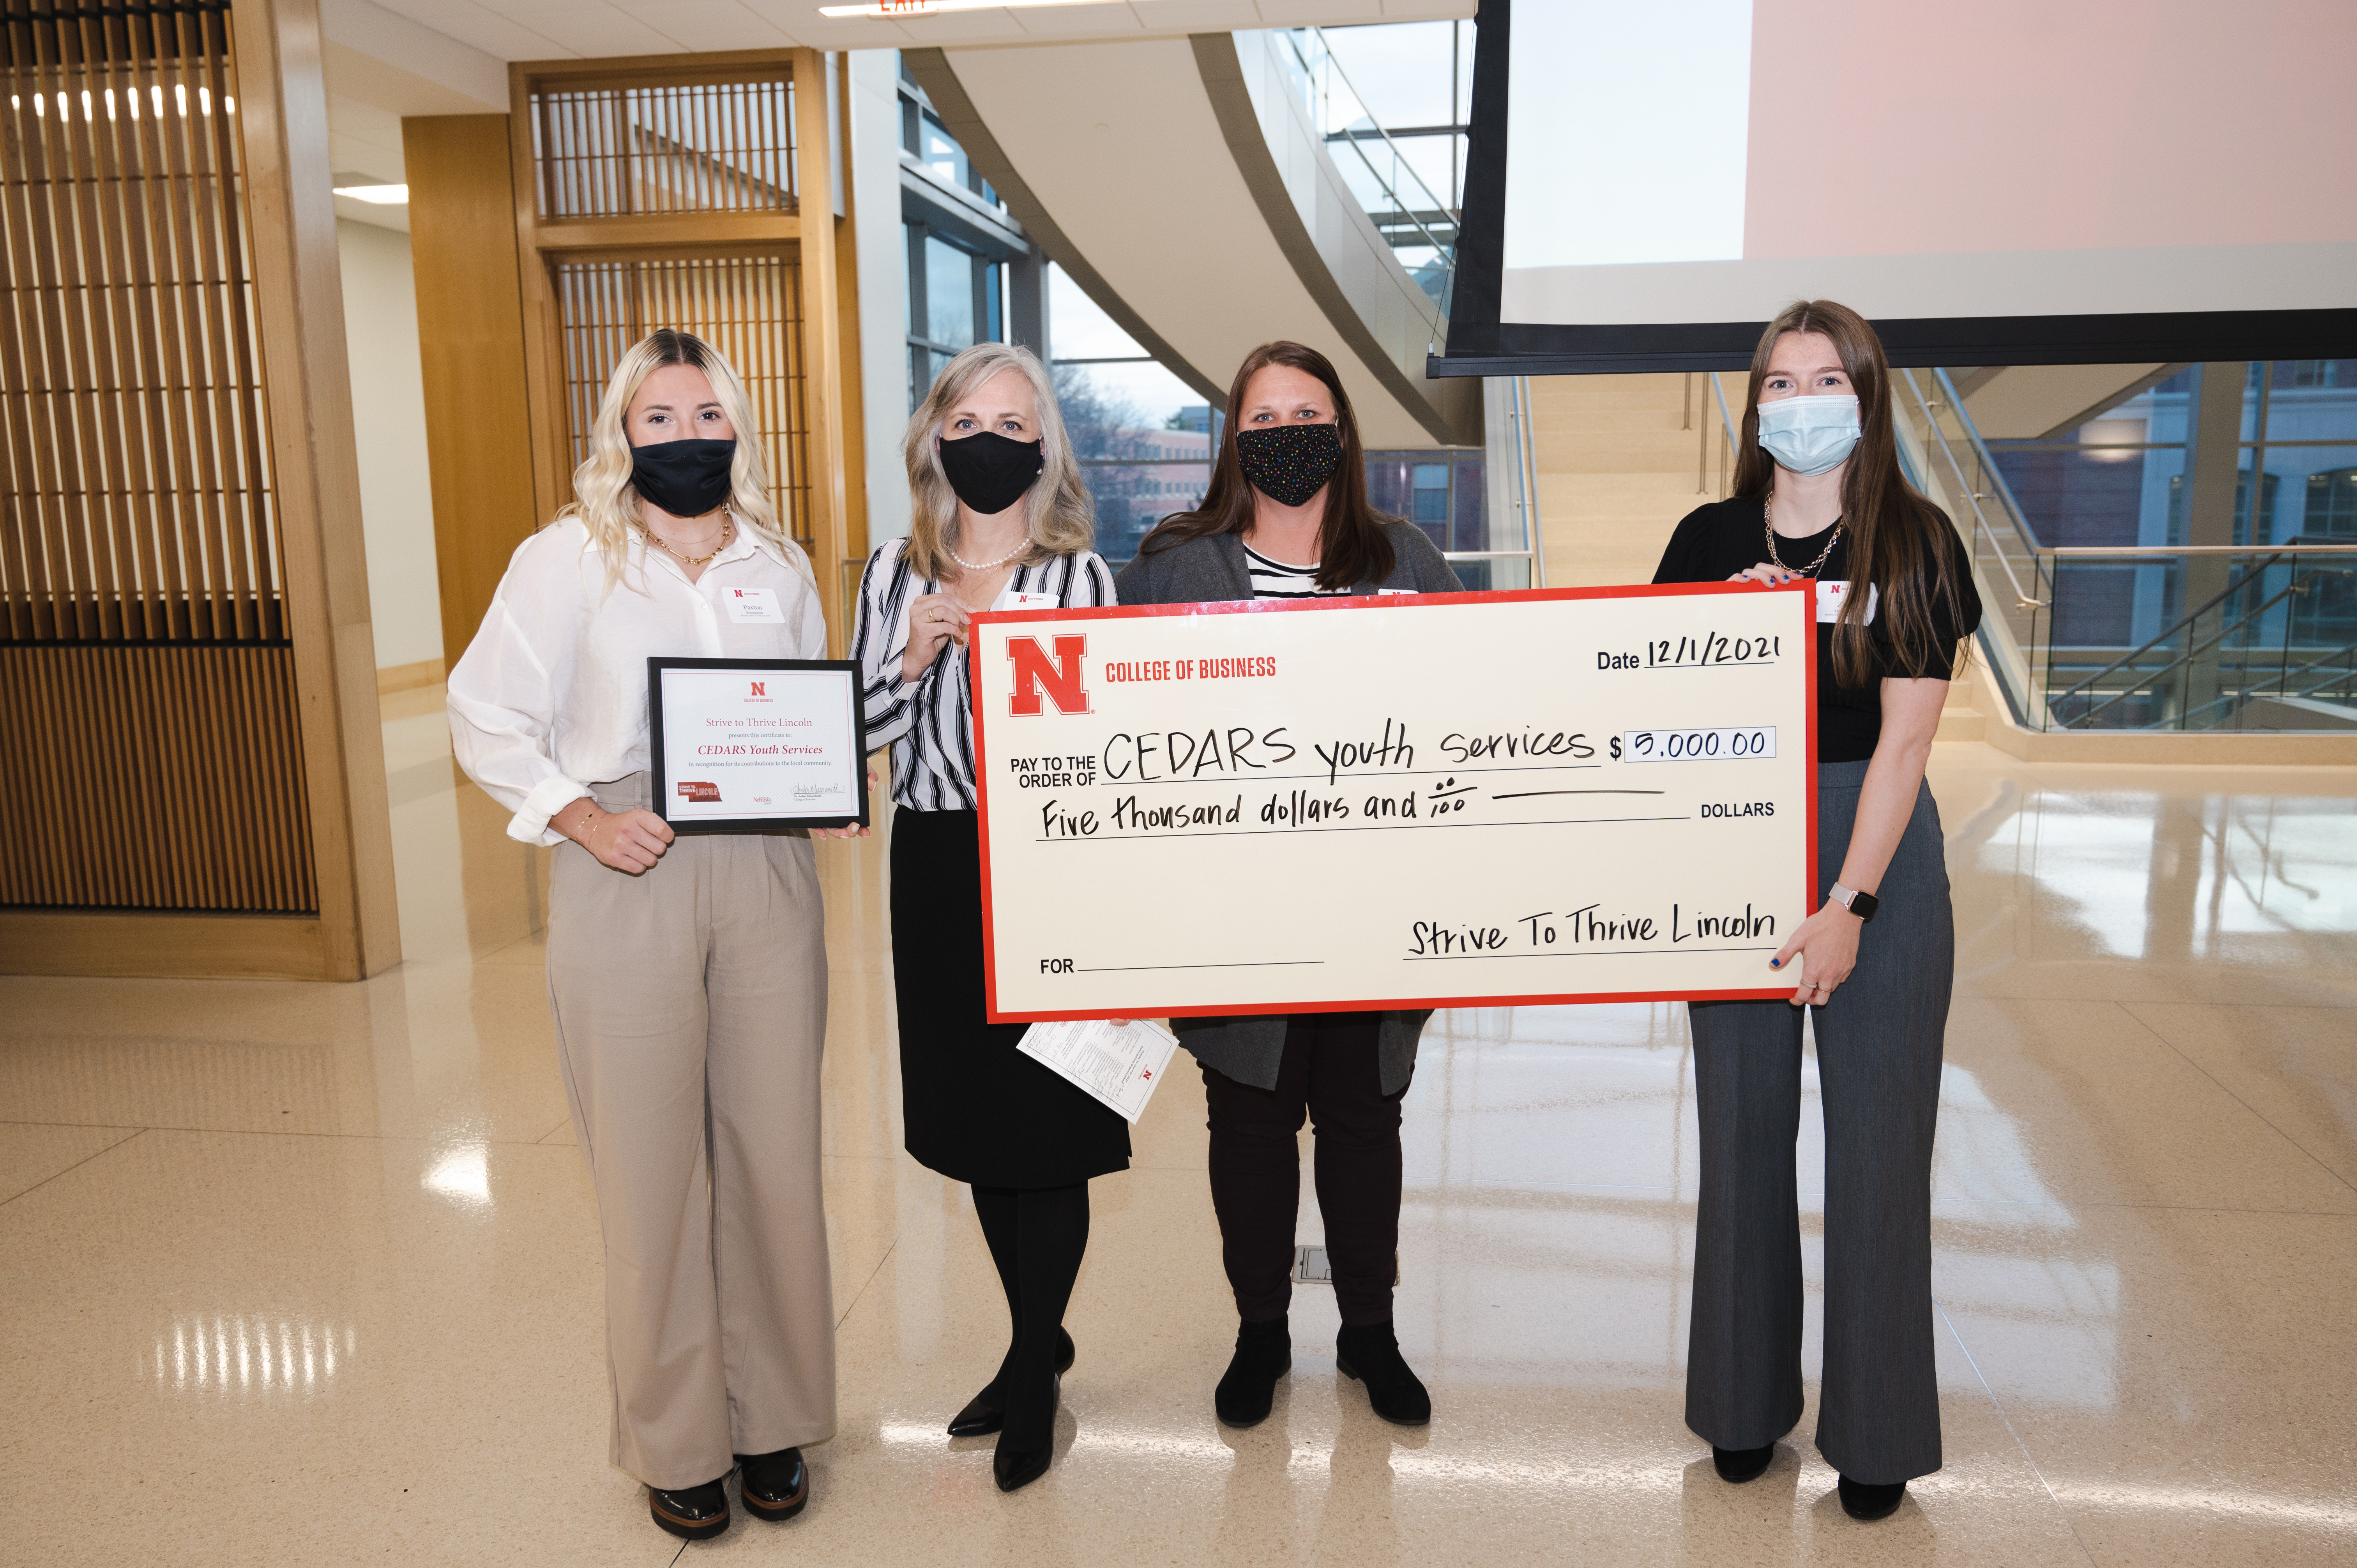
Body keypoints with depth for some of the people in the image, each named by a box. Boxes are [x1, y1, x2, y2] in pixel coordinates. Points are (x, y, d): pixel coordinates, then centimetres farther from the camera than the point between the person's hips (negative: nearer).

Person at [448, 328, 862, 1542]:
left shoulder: (781, 568, 12)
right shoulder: (566, 560, 2)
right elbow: (488, 720, 1)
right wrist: (579, 816, -13)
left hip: (765, 879, 3)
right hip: (626, 885, -3)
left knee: (773, 1154, 8)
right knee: (651, 1171, 3)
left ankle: (773, 1419, 26)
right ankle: (675, 1442, 22)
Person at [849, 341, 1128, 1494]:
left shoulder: (1078, 573, -3)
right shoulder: (895, 573, 7)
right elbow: (856, 732, 5)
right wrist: (913, 661, -9)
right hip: (935, 875, 4)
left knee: (1045, 1131, 3)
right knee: (974, 1121, 15)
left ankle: (1033, 1375, 24)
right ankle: (1038, 1339, 36)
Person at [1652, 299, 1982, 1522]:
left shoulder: (1914, 542, -2)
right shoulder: (1710, 540, 6)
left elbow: (1905, 736, -8)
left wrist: (1848, 905, -15)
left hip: (1880, 849, -2)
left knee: (1877, 1141, 4)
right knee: (1744, 1132, 8)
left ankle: (1874, 1431, 21)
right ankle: (1747, 1401, 25)